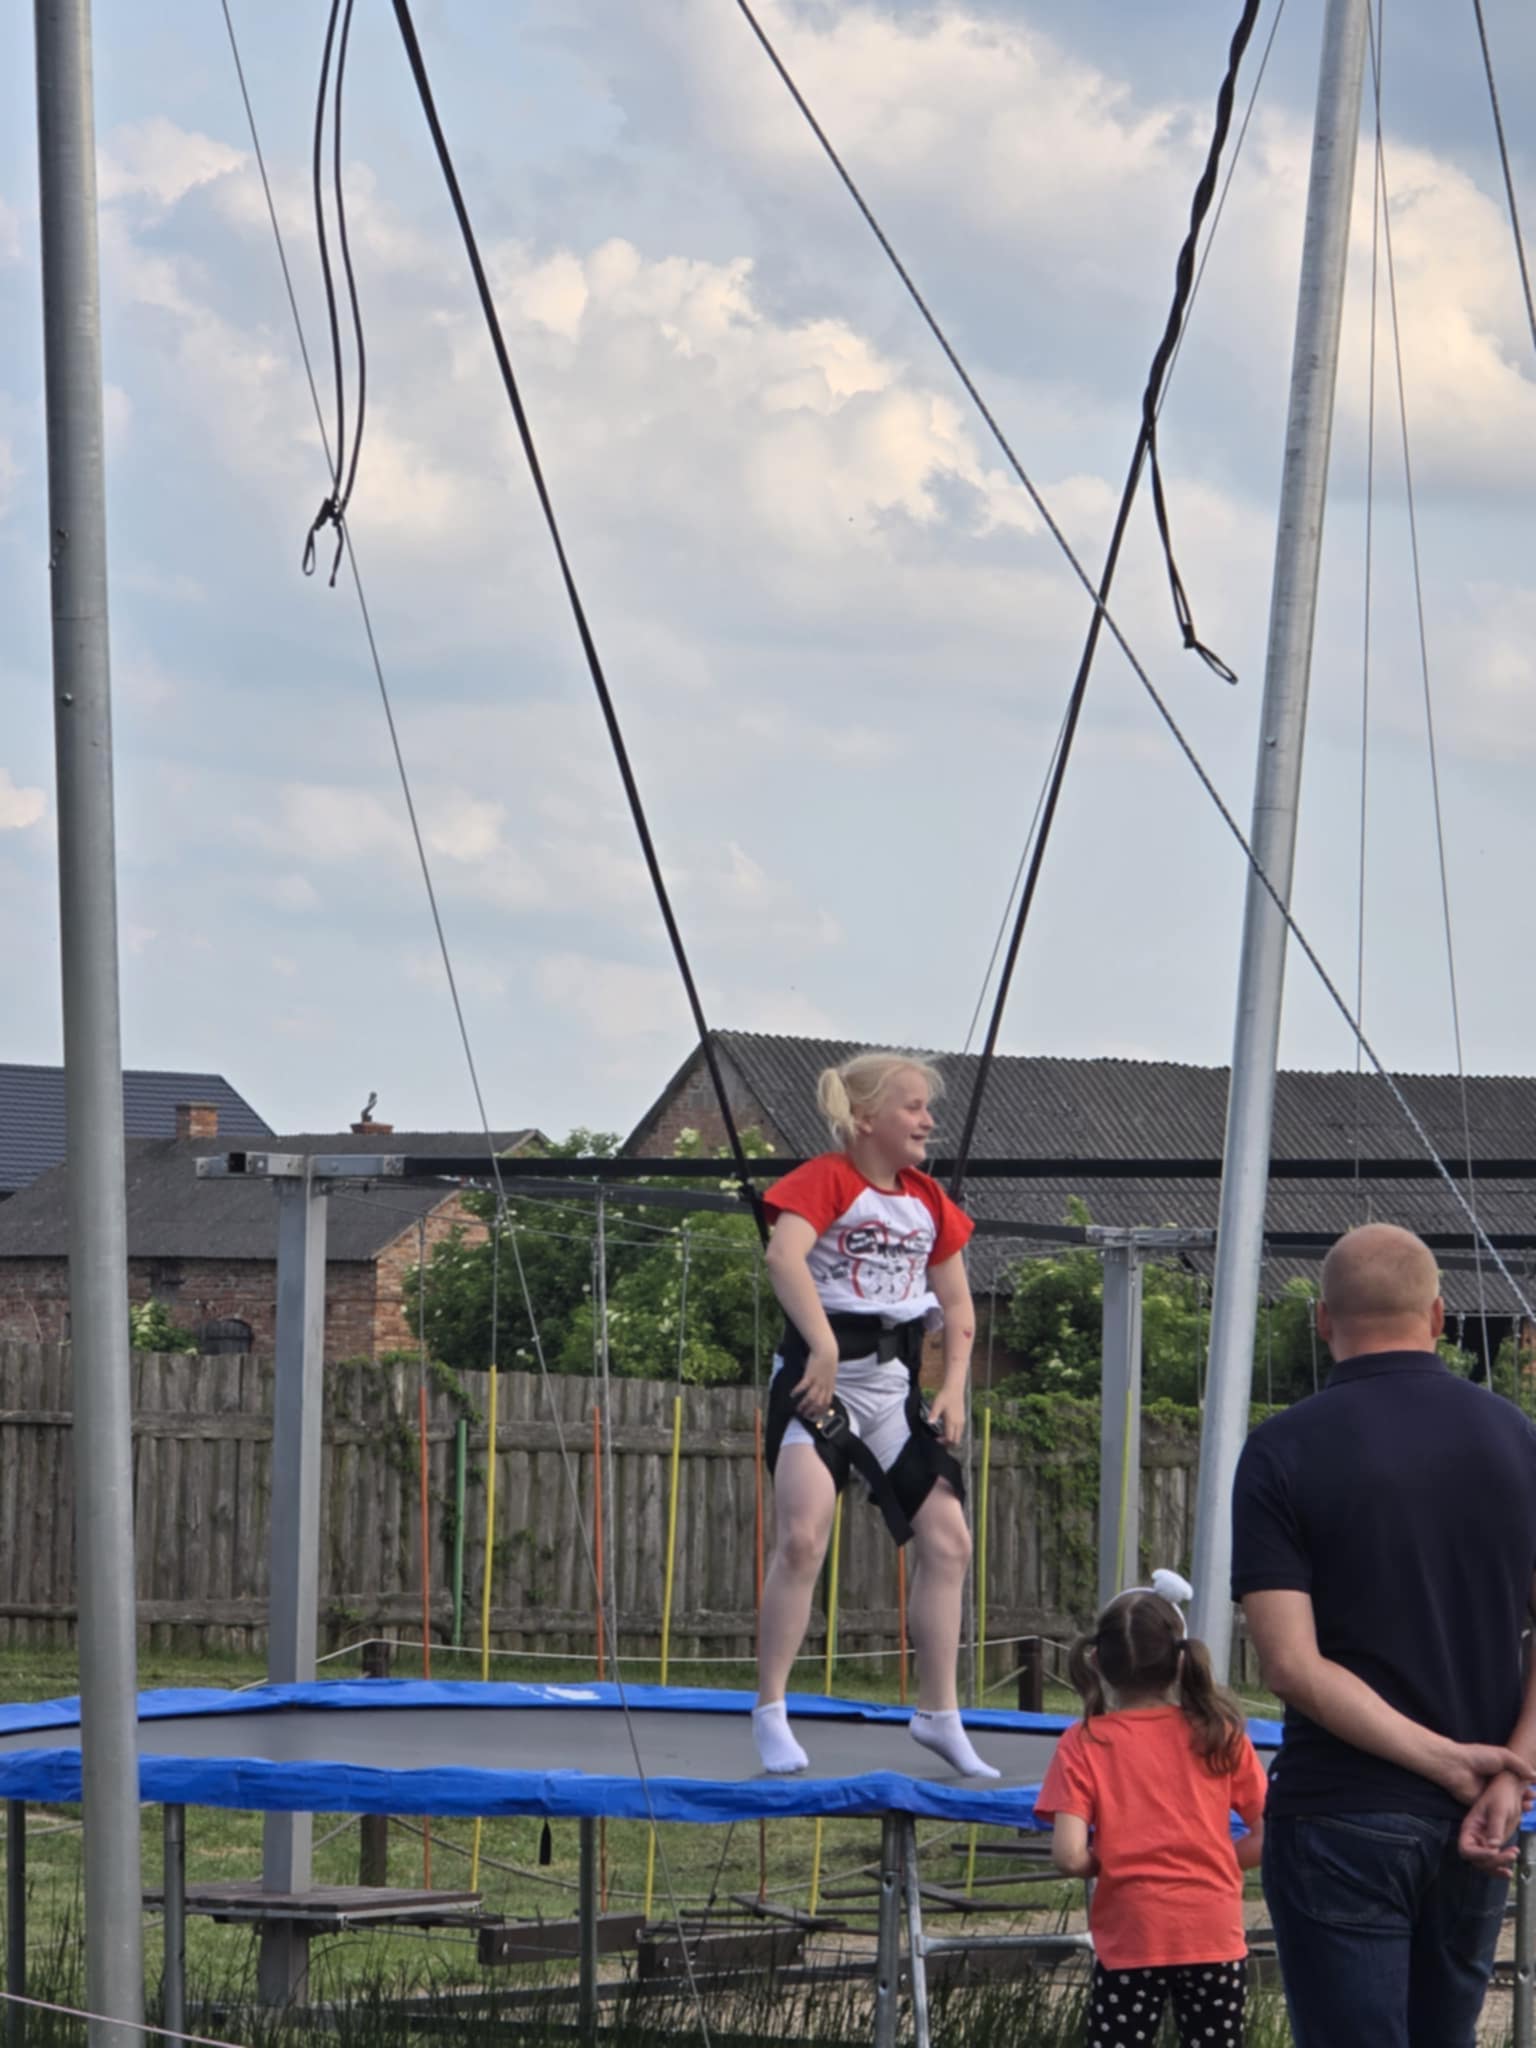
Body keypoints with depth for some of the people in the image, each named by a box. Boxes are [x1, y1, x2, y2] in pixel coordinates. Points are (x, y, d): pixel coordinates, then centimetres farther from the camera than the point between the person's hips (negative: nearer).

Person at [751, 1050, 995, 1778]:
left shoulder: (928, 1200, 11)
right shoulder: (827, 1180, -11)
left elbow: (957, 1305, 19)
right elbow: (783, 1255, -29)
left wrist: (953, 1389, 5)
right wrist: (822, 1346, -39)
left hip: (892, 1387, 7)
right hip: (819, 1380, -7)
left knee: (948, 1540, 4)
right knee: (803, 1537, -20)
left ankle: (938, 1713, 16)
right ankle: (770, 1713, -11)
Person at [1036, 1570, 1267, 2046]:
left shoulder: (1083, 1745, -5)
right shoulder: (1220, 1736, 1)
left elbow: (1069, 1858, -14)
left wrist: (1110, 1863, 6)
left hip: (1130, 1940, -2)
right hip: (1215, 1935, 2)